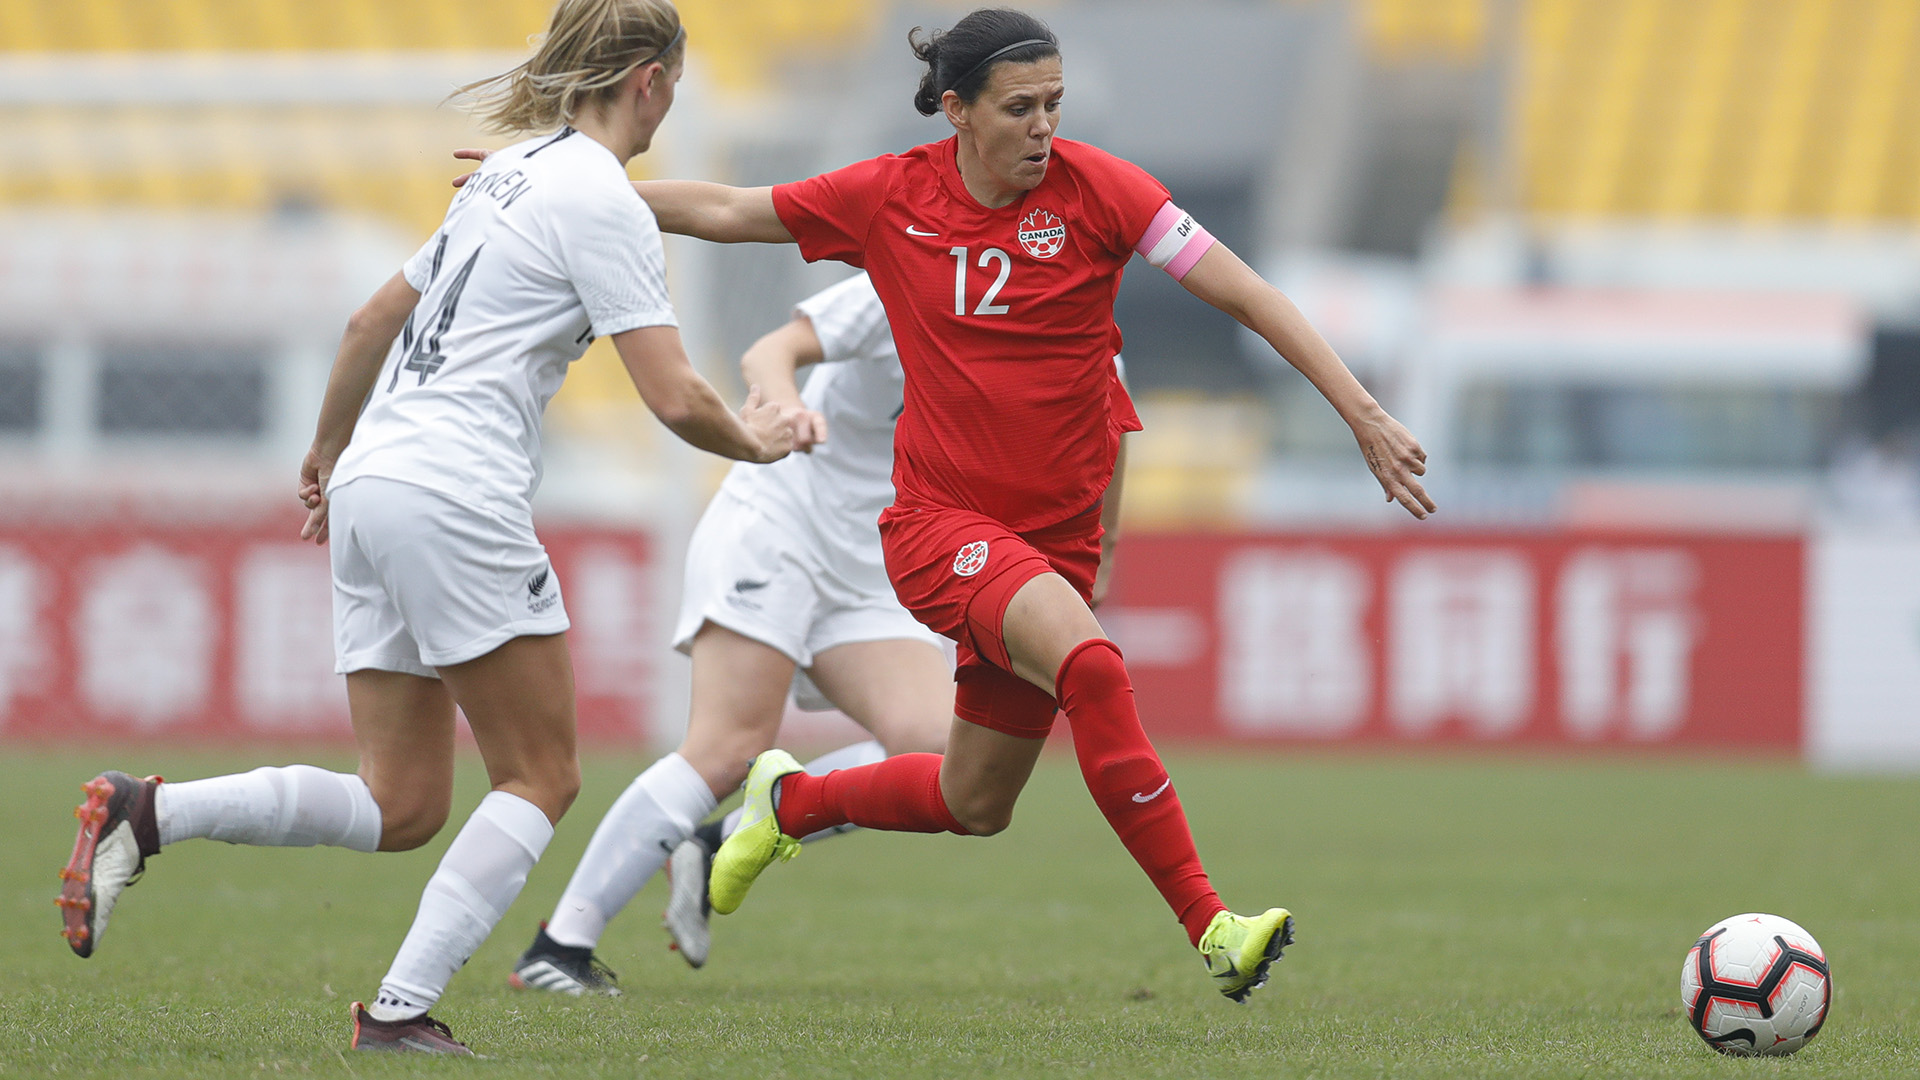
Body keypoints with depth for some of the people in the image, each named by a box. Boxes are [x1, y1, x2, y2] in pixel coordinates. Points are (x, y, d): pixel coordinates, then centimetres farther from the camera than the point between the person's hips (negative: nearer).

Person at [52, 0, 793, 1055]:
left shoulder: (510, 173, 19)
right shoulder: (601, 201, -8)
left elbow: (373, 320, 27)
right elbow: (674, 397, -13)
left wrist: (330, 451, 41)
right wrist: (753, 442, 7)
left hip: (372, 489, 8)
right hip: (456, 500, -8)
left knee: (400, 808, 7)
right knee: (541, 778, 1)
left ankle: (144, 812, -5)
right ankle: (402, 1008, -8)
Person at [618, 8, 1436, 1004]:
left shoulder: (1092, 187, -7)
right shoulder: (889, 198, -4)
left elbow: (1243, 295, -8)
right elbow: (721, 211, 10)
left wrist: (1362, 414, -15)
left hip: (1061, 532, 3)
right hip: (941, 521, -3)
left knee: (975, 806, 11)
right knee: (1090, 665, -32)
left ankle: (790, 800, 42)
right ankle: (1209, 928, -31)